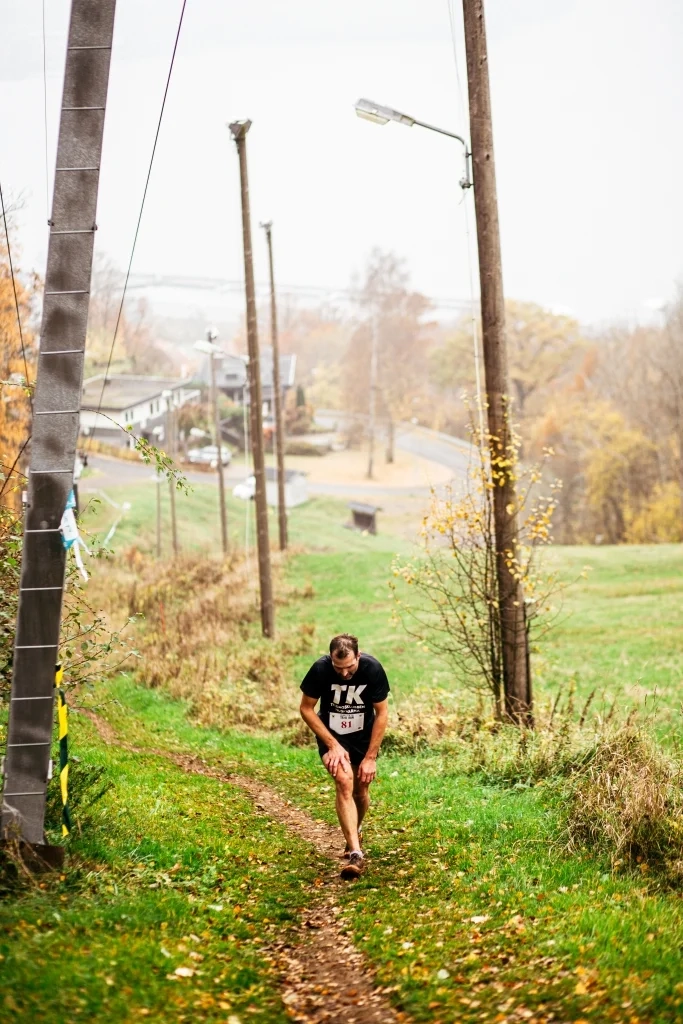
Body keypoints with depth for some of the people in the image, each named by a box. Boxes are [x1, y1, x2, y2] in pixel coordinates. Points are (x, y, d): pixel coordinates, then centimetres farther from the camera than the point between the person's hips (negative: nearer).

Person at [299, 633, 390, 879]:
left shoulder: (373, 669, -22)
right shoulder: (320, 669, -25)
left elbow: (382, 713, -13)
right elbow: (306, 709, -13)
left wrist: (370, 757, -14)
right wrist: (332, 745, -18)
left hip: (364, 736, 2)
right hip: (331, 734, -2)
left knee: (360, 790, 8)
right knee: (344, 781, -23)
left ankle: (355, 833, 40)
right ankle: (355, 853, -29)